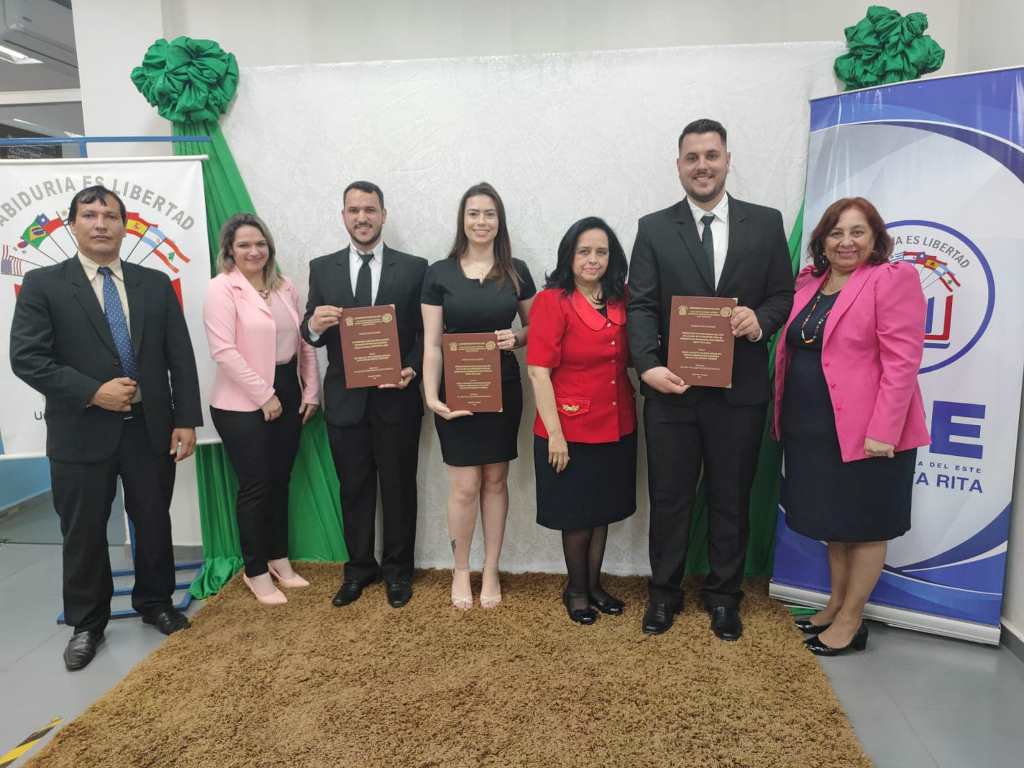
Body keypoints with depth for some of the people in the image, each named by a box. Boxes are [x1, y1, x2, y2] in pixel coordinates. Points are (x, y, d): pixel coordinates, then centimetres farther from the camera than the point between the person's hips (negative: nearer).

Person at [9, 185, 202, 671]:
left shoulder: (155, 284, 5)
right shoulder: (43, 284, -1)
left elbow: (180, 357, 3)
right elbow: (26, 357, -8)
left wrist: (186, 421, -3)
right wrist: (93, 392, -17)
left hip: (151, 429, 2)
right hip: (81, 433, -2)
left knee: (154, 523, 14)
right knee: (83, 534, 11)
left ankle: (155, 603, 35)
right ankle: (87, 623, 30)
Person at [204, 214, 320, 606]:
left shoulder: (285, 287, 9)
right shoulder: (222, 288, -9)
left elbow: (304, 342, 11)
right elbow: (224, 351, -17)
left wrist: (311, 392, 5)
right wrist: (264, 396, -16)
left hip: (287, 396, 6)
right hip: (243, 403, -5)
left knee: (280, 481, 14)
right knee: (255, 485, 2)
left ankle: (279, 559, 30)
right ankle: (255, 572, 18)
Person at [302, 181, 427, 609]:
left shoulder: (413, 268, 0)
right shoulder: (322, 269, 5)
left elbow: (424, 332, 0)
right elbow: (311, 337, 3)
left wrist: (412, 369, -17)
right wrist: (314, 325, -20)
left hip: (396, 398, -1)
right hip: (345, 399, 2)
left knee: (398, 488, 10)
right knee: (353, 488, 13)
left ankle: (397, 570, 27)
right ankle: (359, 567, 31)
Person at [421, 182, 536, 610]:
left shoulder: (516, 271, 3)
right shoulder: (439, 273, -2)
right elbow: (431, 343, -3)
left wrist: (516, 338, -11)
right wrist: (431, 395, -13)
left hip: (503, 388, 2)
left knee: (496, 480, 10)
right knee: (464, 485, 1)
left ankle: (491, 572, 25)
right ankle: (460, 572, 22)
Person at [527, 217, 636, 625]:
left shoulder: (621, 300, 5)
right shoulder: (551, 301, -11)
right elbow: (538, 372, -15)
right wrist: (554, 433, -17)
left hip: (616, 427, 5)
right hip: (570, 430, -5)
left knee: (602, 512, 18)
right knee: (576, 516, 11)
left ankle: (594, 585, 37)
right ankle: (576, 590, 32)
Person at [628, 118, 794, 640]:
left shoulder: (766, 223, 5)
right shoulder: (654, 229, 3)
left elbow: (784, 295, 7)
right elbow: (640, 306, -4)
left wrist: (761, 319, -16)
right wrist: (648, 365, -19)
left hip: (740, 389, 1)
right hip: (672, 388, 0)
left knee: (731, 499, 13)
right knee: (669, 498, 11)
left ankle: (723, 596, 32)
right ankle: (664, 593, 30)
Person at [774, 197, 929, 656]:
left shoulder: (893, 279, -10)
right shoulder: (809, 282, 11)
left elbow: (901, 361, -16)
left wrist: (881, 432, -21)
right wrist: (785, 415, 9)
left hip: (865, 430, -7)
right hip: (812, 427, 7)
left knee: (864, 525, 7)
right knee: (833, 520, 18)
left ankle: (851, 621, 20)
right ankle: (836, 604, 33)